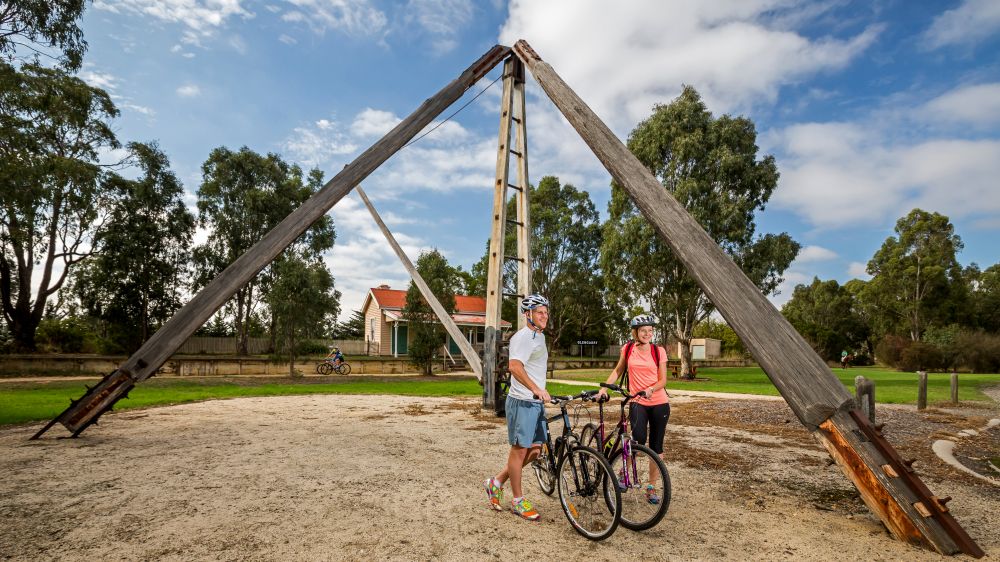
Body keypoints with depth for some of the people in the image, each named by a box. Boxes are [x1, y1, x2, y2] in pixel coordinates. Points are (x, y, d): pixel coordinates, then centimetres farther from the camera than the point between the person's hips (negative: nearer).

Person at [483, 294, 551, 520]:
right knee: (520, 449, 2)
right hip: (522, 402, -10)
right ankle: (518, 500, 17)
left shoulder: (540, 337, 17)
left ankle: (496, 482, 26)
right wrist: (536, 389, -35)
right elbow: (515, 366, -28)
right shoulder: (523, 336, -14)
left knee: (535, 450, 13)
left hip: (536, 402, 10)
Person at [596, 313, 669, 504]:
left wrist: (650, 389, -22)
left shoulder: (659, 351, -1)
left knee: (656, 445, 6)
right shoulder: (627, 349, 2)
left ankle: (651, 487, 22)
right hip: (637, 402, -1)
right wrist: (604, 388, 0)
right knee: (639, 438, -23)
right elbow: (617, 370, 13)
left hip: (659, 403, 1)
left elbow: (663, 380, -2)